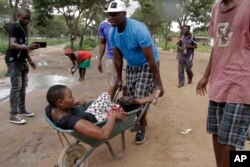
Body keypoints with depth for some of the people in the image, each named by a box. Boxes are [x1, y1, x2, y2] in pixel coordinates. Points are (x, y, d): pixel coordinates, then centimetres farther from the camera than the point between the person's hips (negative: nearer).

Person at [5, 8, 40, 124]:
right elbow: (12, 44, -28)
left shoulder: (24, 28, 14)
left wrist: (29, 59, 21)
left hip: (22, 61, 9)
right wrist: (28, 47, -44)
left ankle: (22, 110, 23)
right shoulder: (13, 27, -14)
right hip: (13, 61, -9)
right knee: (16, 87, -11)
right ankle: (13, 115, -7)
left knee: (23, 86, 12)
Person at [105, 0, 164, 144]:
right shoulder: (112, 33, -13)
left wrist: (158, 83, -27)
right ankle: (141, 120, 36)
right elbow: (117, 58, -2)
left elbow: (150, 59, -30)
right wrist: (119, 79, 6)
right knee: (131, 98, 11)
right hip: (131, 66, 6)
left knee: (141, 99, -8)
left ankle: (141, 128, 14)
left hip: (147, 66, -6)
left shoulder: (138, 30, -32)